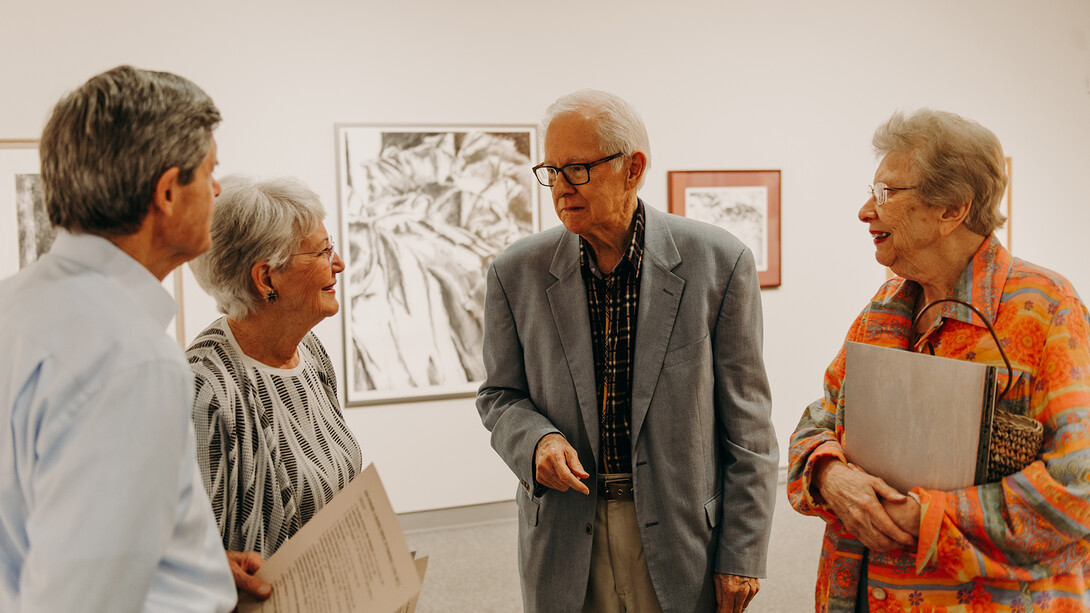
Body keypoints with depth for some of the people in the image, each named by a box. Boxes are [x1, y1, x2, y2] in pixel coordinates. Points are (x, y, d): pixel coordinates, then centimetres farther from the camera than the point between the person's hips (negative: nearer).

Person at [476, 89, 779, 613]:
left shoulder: (718, 262, -9)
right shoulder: (516, 273, -3)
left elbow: (746, 423, -6)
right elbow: (500, 394, 7)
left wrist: (742, 554, -5)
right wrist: (536, 440, -16)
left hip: (683, 531, -1)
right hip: (564, 541, 2)